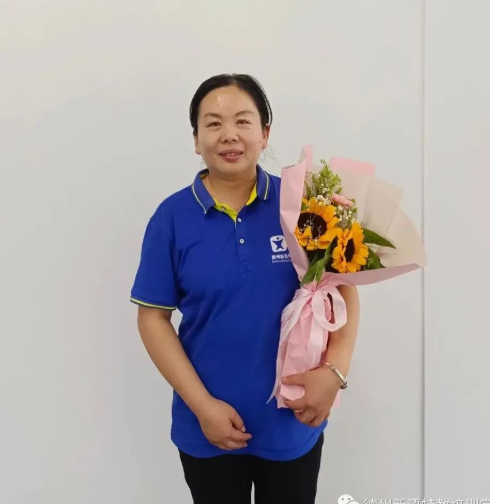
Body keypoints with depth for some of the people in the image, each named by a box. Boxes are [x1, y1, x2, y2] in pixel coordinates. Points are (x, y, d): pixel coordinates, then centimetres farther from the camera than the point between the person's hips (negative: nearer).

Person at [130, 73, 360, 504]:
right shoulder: (173, 216, -8)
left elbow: (344, 289, -2)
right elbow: (153, 318, -5)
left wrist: (335, 371, -16)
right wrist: (202, 405, -11)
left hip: (293, 422, 1)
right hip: (207, 427, 0)